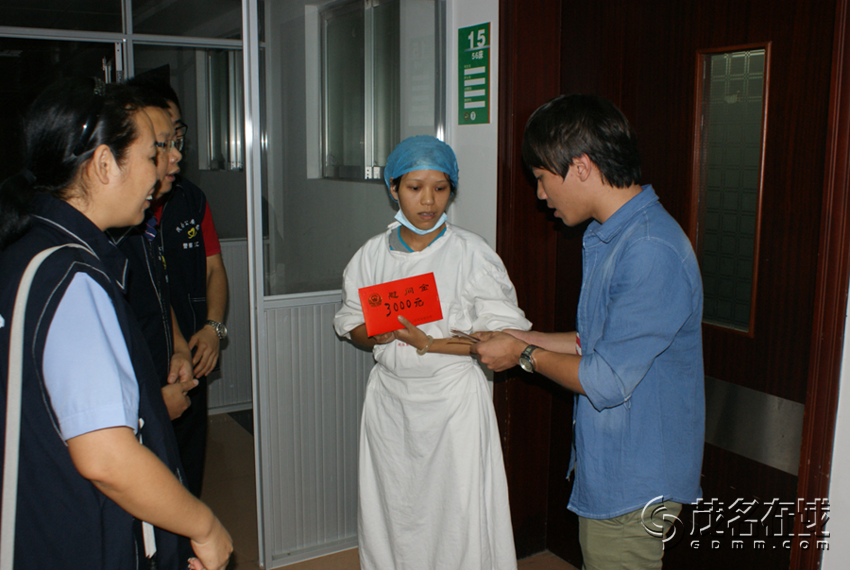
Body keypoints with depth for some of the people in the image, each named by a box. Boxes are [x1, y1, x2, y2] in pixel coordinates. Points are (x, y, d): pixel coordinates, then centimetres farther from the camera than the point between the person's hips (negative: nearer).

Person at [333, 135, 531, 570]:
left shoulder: (472, 253, -7)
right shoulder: (373, 254, 3)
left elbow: (502, 335, -10)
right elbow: (354, 329, 9)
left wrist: (426, 343, -18)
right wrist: (378, 334, -14)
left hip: (454, 398, -3)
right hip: (389, 397, 3)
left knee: (457, 517, 2)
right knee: (392, 510, 12)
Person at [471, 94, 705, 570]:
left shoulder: (652, 252, -27)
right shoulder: (609, 236, 7)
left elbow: (606, 381, -25)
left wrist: (524, 356, -11)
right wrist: (519, 338, 8)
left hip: (634, 485, -9)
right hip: (607, 467, 9)